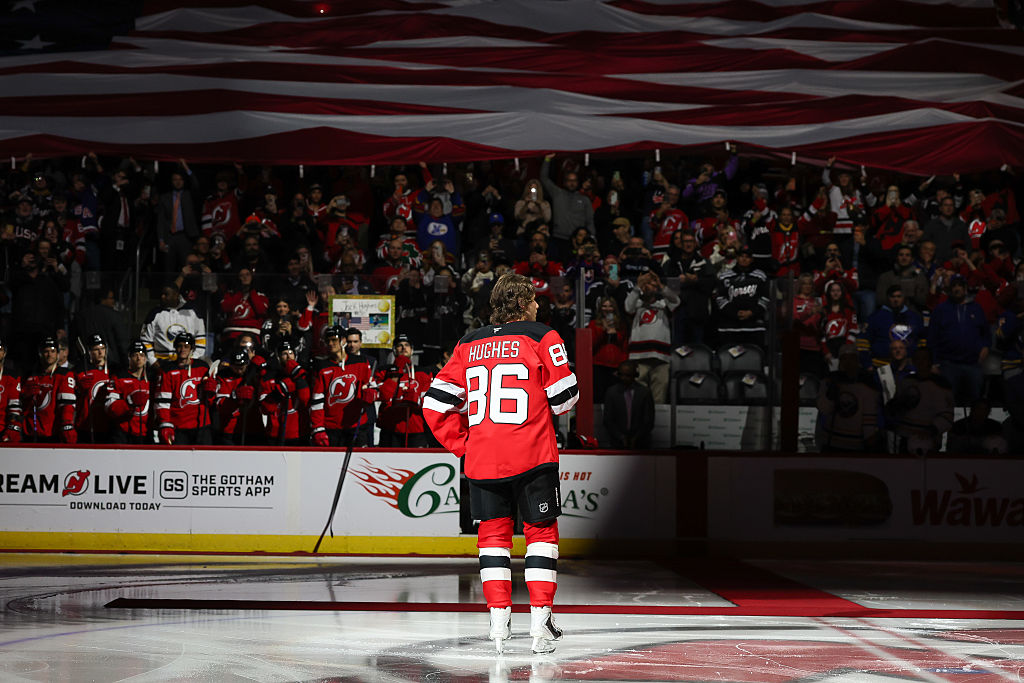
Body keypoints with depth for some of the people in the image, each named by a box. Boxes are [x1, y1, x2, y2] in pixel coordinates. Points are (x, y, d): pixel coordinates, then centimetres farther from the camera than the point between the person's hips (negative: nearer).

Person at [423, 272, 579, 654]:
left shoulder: (469, 345, 10)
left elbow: (436, 404, 6)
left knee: (494, 532, 13)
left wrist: (463, 444, 13)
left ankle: (499, 620, 6)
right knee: (541, 531, 7)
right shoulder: (542, 337, -3)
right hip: (532, 455, -3)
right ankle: (539, 619, 1)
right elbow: (565, 397, -3)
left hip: (482, 456, 3)